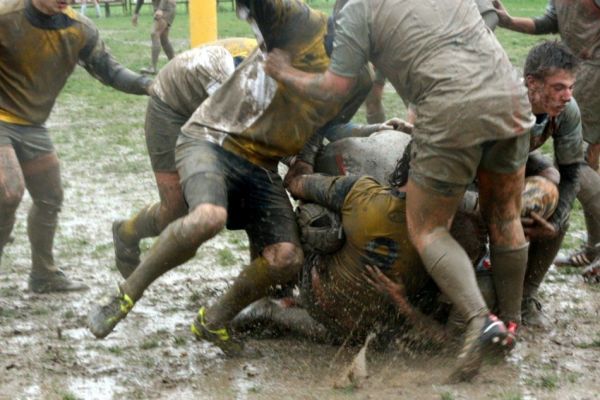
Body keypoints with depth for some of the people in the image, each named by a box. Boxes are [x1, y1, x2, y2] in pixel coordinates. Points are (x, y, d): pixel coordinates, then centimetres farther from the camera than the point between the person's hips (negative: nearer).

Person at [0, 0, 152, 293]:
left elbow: (109, 71, -4)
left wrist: (149, 85, -20)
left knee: (50, 199, 13)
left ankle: (44, 275, 33)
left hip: (32, 126, 6)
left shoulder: (80, 29, -8)